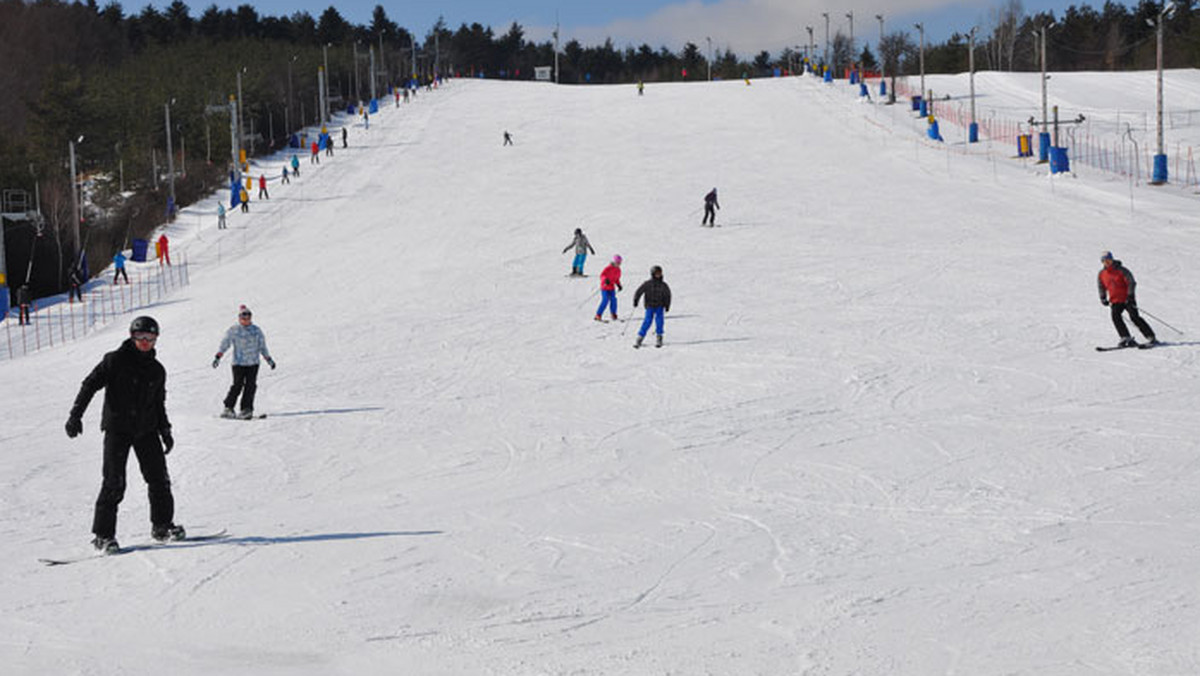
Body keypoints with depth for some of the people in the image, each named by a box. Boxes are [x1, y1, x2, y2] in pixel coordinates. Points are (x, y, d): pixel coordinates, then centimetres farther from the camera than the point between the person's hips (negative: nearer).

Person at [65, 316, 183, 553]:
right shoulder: (115, 361, -4)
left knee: (159, 478, 3)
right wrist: (76, 415, -16)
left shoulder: (157, 370, 11)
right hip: (117, 428, -5)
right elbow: (90, 384, -7)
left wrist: (165, 430, 15)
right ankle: (103, 534, -4)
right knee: (114, 482, -10)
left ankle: (162, 526, 18)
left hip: (146, 429, 5)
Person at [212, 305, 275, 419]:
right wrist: (218, 357, -7)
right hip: (238, 363, -3)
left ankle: (246, 409, -3)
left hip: (253, 363, 3)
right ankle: (228, 408, -1)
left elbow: (262, 347, 20)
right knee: (237, 385, -10)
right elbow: (224, 344, 3)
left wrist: (269, 359, 15)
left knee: (250, 386, -6)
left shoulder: (257, 331, 12)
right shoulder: (233, 330, 3)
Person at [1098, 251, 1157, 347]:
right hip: (1115, 301, 4)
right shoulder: (1101, 275, 6)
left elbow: (1131, 282, -11)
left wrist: (1130, 295, -21)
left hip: (1127, 299, -4)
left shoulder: (1121, 270, -8)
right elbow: (1101, 287, 22)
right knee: (1115, 316, -22)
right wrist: (1103, 299, 10)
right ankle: (1126, 338, -23)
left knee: (1134, 317, -15)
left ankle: (1151, 338, -9)